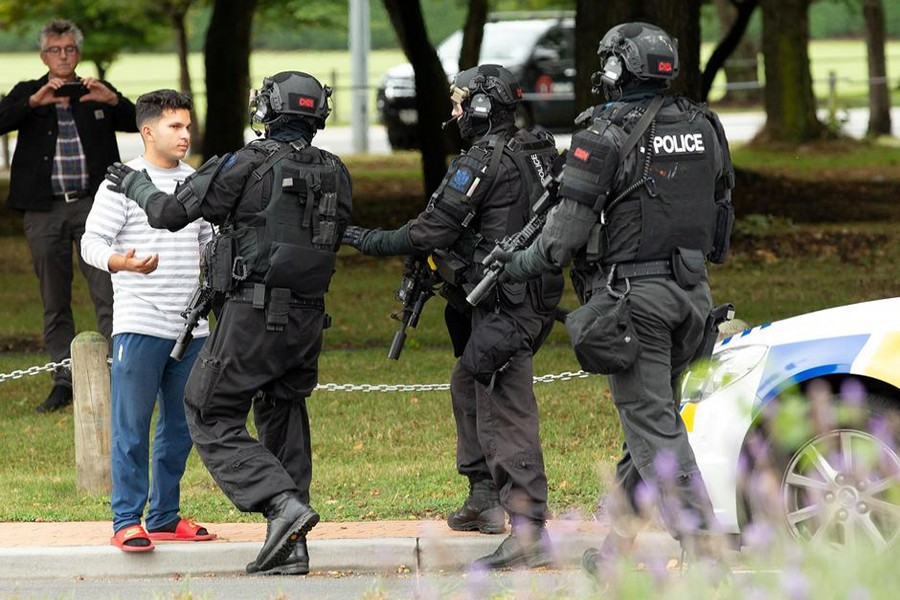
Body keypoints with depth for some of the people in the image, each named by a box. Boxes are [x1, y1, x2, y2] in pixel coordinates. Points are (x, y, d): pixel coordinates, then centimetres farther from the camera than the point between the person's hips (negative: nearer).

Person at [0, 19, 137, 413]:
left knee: (108, 294, -9)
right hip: (45, 210, 1)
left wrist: (112, 100, -17)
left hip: (92, 205, -1)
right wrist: (34, 102, -21)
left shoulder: (96, 93, 11)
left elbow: (136, 122, 1)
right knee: (54, 303, 6)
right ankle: (64, 381, 12)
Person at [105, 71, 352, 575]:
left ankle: (284, 504, -16)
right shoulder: (335, 174, 7)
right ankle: (291, 548, 10)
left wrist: (135, 185, 15)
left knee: (213, 420, 2)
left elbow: (171, 213, -6)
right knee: (284, 425, 14)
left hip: (255, 315, -6)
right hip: (308, 318, 6)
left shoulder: (248, 165, -10)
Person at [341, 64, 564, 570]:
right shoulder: (536, 154, 12)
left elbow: (432, 232, -16)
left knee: (506, 413, -11)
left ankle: (529, 531, -16)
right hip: (534, 296, 10)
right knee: (468, 385, 26)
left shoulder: (481, 163, -16)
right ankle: (485, 499, 33)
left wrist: (369, 241, -1)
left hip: (503, 309, -10)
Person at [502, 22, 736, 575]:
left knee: (653, 423, -6)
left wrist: (521, 265, 6)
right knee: (653, 412, 15)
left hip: (633, 292, -6)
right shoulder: (703, 127, 7)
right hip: (692, 291, 6)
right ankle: (619, 539, 21)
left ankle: (701, 544, -14)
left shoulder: (606, 135, -11)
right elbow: (721, 214, 15)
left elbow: (567, 230, -10)